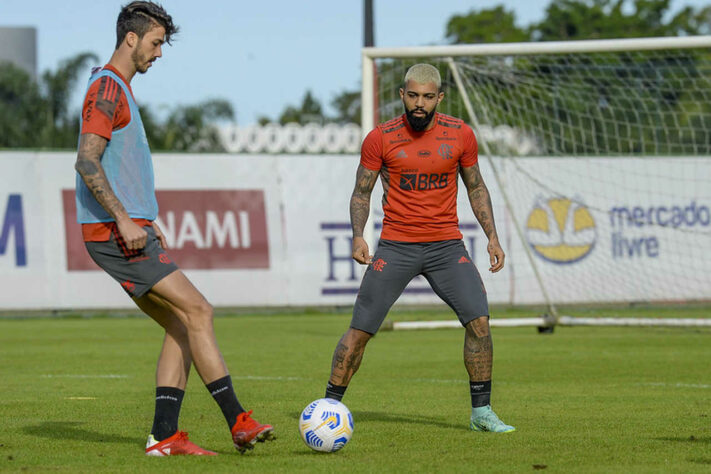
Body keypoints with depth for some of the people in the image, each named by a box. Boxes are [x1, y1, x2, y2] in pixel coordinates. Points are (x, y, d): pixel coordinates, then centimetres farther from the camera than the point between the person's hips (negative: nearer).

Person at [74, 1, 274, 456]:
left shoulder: (119, 89, 22)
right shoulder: (107, 88, -10)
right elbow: (87, 162, -20)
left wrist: (147, 222, 26)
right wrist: (124, 220, -24)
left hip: (130, 230, 10)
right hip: (114, 232, -10)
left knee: (182, 325, 5)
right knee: (198, 311, -14)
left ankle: (164, 436, 0)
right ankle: (238, 421, -15)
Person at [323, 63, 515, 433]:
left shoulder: (460, 135, 0)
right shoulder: (380, 138, -5)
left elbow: (475, 187, 13)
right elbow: (361, 192, 4)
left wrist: (491, 236, 5)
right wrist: (358, 235, -11)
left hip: (446, 245, 1)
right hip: (395, 246, -1)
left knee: (478, 320, -13)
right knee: (360, 330, -5)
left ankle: (481, 411, -1)